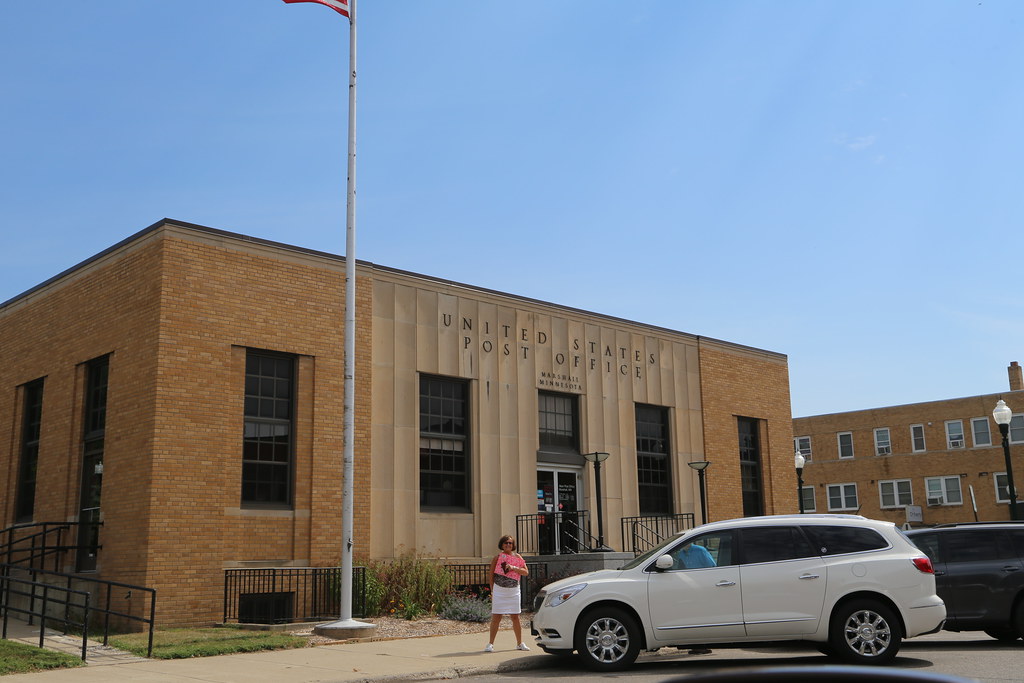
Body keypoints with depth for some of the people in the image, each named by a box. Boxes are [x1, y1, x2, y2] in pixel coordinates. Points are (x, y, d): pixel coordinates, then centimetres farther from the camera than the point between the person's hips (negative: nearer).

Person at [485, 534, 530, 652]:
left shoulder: (517, 557, 7)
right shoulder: (497, 557, 2)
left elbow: (526, 572, 2)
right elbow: (491, 575, 3)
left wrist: (513, 568, -12)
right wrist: (492, 591, -2)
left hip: (514, 591, 2)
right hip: (499, 590, -2)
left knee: (515, 617, 5)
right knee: (496, 617, -3)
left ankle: (520, 643, 16)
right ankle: (490, 644, 3)